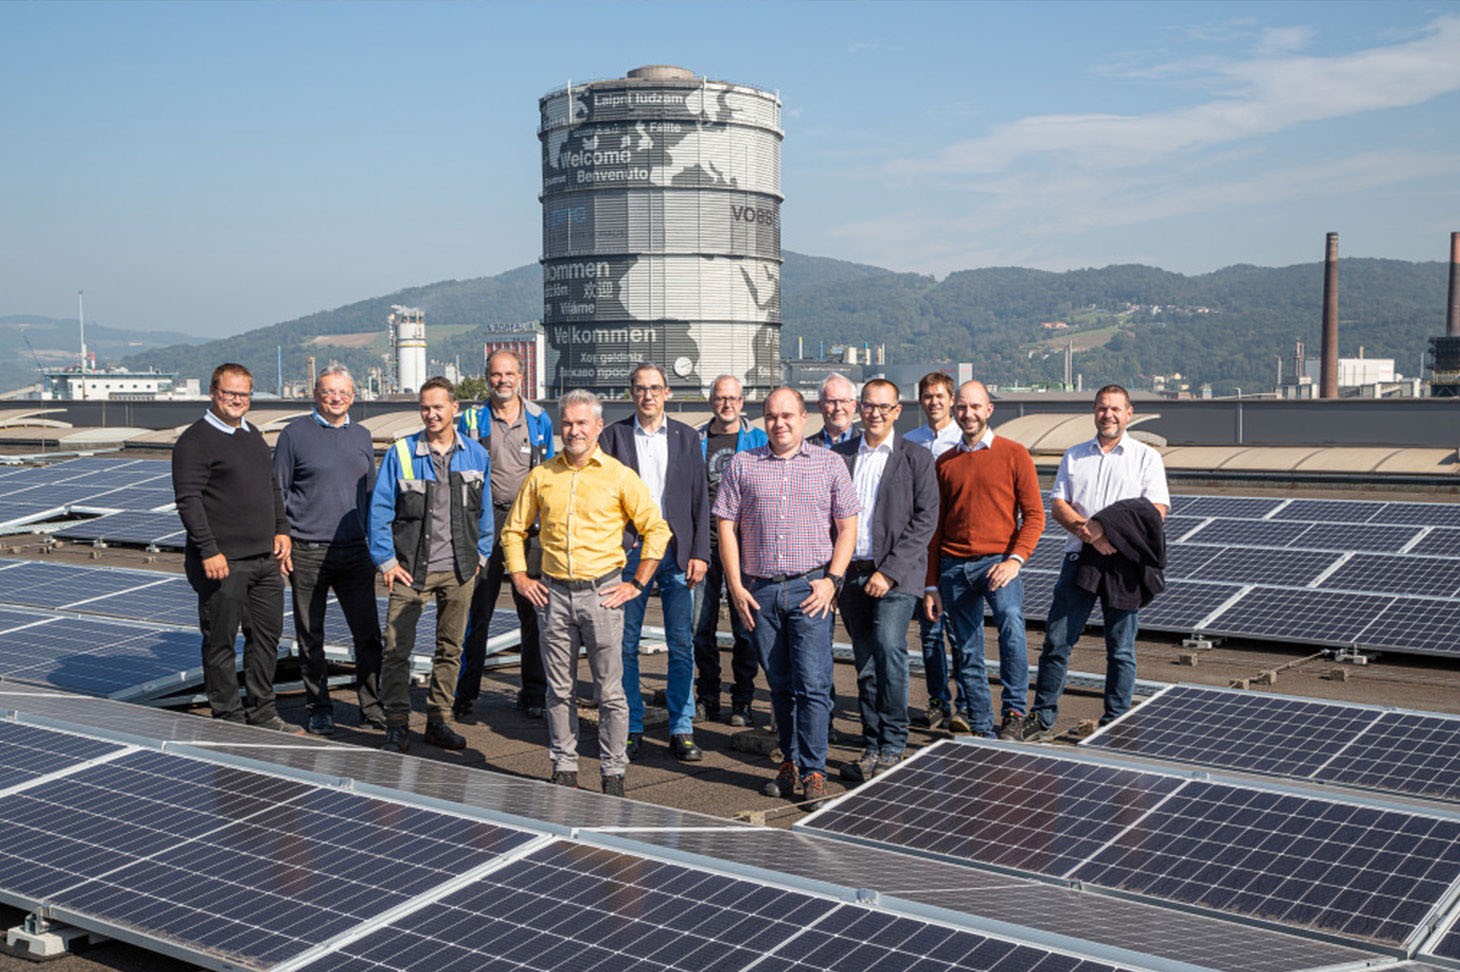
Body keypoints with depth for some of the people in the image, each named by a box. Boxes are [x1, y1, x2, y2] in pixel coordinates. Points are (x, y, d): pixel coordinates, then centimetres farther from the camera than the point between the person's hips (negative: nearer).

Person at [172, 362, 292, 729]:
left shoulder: (254, 435, 16)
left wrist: (281, 530, 14)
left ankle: (261, 713, 24)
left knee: (267, 634, 12)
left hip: (265, 558, 8)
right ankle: (228, 719, 12)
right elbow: (188, 500, -15)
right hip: (223, 562, -8)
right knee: (221, 641, 1)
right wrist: (209, 551, -19)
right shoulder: (195, 441, -9)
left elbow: (273, 486, 24)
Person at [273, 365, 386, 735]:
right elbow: (277, 492, 3)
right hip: (308, 553, -3)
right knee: (310, 638, 6)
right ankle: (320, 710, 18)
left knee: (368, 634, 1)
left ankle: (372, 707, 11)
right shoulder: (295, 434, 0)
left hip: (355, 552, 3)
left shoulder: (361, 435, 12)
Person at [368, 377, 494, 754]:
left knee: (450, 648, 10)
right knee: (397, 648, -5)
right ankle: (397, 726, 5)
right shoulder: (400, 454, -2)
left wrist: (479, 555, 10)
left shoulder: (476, 456, 7)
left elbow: (484, 510, 15)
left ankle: (438, 721, 21)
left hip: (458, 571, 3)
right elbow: (380, 509, -1)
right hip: (410, 569, -2)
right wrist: (386, 561, -6)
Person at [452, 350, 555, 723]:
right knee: (478, 611, -1)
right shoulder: (472, 420, 5)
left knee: (534, 611, 4)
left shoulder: (540, 419, 10)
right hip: (485, 521, -1)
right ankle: (466, 696, 8)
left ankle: (534, 693, 14)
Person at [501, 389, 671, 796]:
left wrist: (637, 583, -2)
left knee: (609, 691, 0)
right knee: (559, 690, 8)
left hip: (602, 591, -3)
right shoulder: (541, 476, 7)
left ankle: (613, 773, 10)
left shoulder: (619, 477, -1)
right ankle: (564, 768, 19)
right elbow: (513, 530, 18)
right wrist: (519, 577, 8)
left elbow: (657, 530, 2)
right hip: (554, 593, 3)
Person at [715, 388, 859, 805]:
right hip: (759, 590, 2)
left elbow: (847, 527, 5)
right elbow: (726, 526, 6)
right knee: (780, 686, 10)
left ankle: (813, 772, -2)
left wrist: (831, 579, -6)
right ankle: (790, 763, 22)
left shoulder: (830, 464, 7)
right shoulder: (742, 465, 9)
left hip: (809, 588, -2)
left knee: (812, 684, -9)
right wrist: (736, 586, -1)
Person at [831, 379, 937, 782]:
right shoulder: (838, 455, 13)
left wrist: (889, 571, -11)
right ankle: (872, 749, 14)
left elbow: (925, 519, -4)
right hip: (851, 573, 4)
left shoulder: (916, 458, 2)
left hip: (896, 575, -4)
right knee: (865, 665, 6)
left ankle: (892, 748, -10)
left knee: (889, 650, -20)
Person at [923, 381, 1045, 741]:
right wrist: (932, 584, 12)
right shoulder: (945, 462, 13)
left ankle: (1014, 712, -13)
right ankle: (979, 731, 16)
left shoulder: (1013, 454, 3)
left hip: (998, 561, -4)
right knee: (966, 653, 5)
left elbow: (1034, 515, 0)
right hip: (954, 565, 4)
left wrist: (1015, 559, -15)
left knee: (1011, 626, -28)